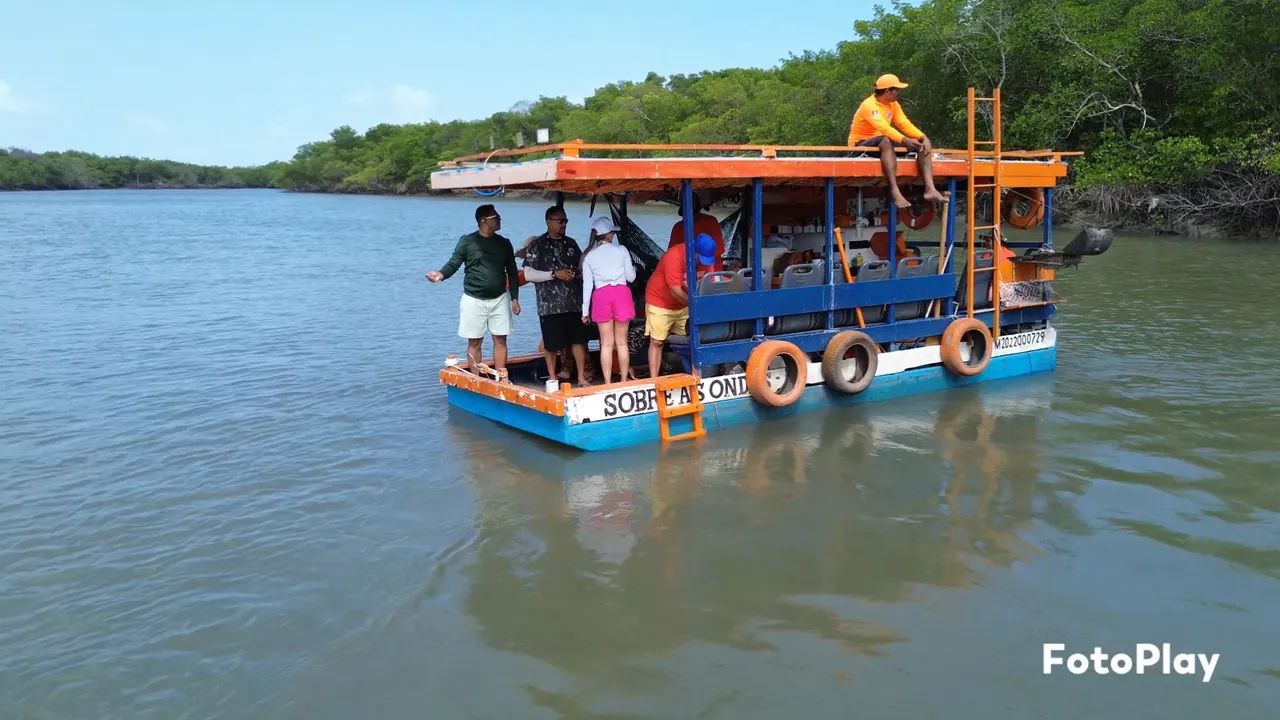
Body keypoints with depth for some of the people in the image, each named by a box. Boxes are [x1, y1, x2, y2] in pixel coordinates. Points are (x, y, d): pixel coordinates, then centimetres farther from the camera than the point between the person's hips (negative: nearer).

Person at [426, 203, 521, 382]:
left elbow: (512, 272, 10)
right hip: (474, 299, -3)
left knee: (500, 340, 3)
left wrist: (514, 298, 5)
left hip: (499, 299, 3)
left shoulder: (504, 243, 7)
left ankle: (501, 378, 11)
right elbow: (454, 263, -8)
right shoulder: (467, 241, -3)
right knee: (474, 341, 3)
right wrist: (441, 275, -30)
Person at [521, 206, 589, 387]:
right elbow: (528, 274, -8)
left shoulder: (571, 243, 13)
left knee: (578, 339, 4)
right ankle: (552, 378, 17)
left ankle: (581, 377, 14)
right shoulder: (537, 245, -2)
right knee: (551, 344, 3)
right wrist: (554, 274, -16)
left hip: (574, 302, 4)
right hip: (550, 303, -4)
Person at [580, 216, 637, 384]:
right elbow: (631, 277, 4)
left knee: (607, 343, 4)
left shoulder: (589, 256, 4)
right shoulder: (621, 250, -1)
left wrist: (585, 311, 6)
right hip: (621, 293, -1)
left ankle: (608, 382, 3)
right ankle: (624, 380, 12)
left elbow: (587, 285, 2)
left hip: (601, 296, 1)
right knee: (621, 342, 8)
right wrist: (633, 268, 26)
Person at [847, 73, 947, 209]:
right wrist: (905, 140, -47)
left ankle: (930, 189, -24)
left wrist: (923, 137, -16)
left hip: (883, 143, 8)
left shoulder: (893, 105, 8)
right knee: (886, 141, -42)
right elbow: (884, 128, -34)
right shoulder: (869, 105, -20)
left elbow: (905, 124, 0)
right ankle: (894, 191, -47)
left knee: (923, 144, -7)